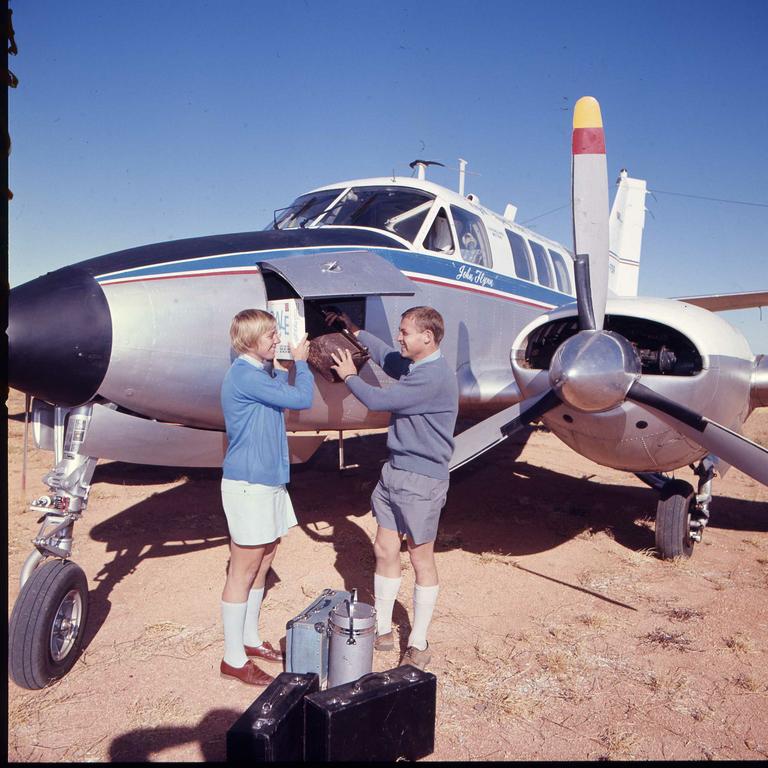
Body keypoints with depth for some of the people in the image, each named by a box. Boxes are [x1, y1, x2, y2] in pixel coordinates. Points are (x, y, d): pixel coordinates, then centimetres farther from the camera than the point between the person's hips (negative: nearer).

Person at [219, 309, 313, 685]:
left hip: (268, 480, 10)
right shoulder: (245, 375, -20)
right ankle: (233, 659, 15)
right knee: (243, 571, 1)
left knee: (263, 562, 18)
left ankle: (250, 639, 34)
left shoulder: (260, 372, 11)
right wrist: (300, 362, -3)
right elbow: (301, 399, -19)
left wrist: (280, 367, 4)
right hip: (248, 484, -10)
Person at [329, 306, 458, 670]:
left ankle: (418, 644, 21)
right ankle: (382, 630, 30)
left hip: (422, 479, -9)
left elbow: (378, 400, -21)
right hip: (394, 470, 9)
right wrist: (354, 330, 30)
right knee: (385, 550, 14)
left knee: (421, 559, 5)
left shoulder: (435, 377, -22)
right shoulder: (411, 366, 7)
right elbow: (385, 355, 30)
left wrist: (349, 376, -3)